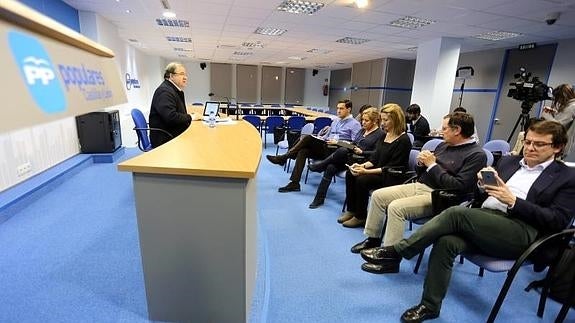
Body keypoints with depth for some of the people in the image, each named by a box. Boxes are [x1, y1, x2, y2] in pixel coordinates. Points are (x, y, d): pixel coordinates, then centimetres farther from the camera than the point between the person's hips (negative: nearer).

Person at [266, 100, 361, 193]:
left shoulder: (355, 124, 1)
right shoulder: (336, 121, 24)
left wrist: (337, 142, -16)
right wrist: (319, 139, 6)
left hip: (336, 152, -7)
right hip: (325, 148, 7)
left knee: (308, 138, -24)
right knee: (303, 151, -21)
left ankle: (284, 158, -18)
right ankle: (294, 183, -24)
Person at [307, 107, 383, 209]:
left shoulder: (380, 134, -2)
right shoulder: (362, 130, 22)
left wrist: (361, 152, -20)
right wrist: (345, 144, 3)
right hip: (350, 156, 7)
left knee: (342, 151, -34)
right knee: (331, 167, -19)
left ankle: (319, 166, -12)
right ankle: (319, 199, -12)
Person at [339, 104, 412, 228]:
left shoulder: (403, 141, -15)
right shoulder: (385, 136, 10)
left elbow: (391, 167, -19)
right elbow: (375, 158, 10)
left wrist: (366, 171, -25)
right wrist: (362, 165, -9)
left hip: (392, 178, -8)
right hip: (378, 171, 8)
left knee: (362, 180, -27)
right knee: (350, 174, -10)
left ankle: (360, 217, -8)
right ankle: (351, 210, 0)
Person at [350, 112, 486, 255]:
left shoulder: (477, 155, -10)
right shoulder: (444, 145, 13)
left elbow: (459, 186, -21)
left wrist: (433, 165, -16)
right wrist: (422, 163, -3)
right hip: (419, 185, 9)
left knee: (396, 207, -29)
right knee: (378, 195, -1)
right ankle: (373, 239, 11)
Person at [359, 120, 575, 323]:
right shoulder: (508, 161, 24)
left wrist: (514, 201, -13)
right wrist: (483, 186, -1)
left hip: (519, 232, -4)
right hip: (484, 221, 5)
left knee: (456, 213, -31)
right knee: (446, 242, -28)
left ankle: (395, 253, -22)